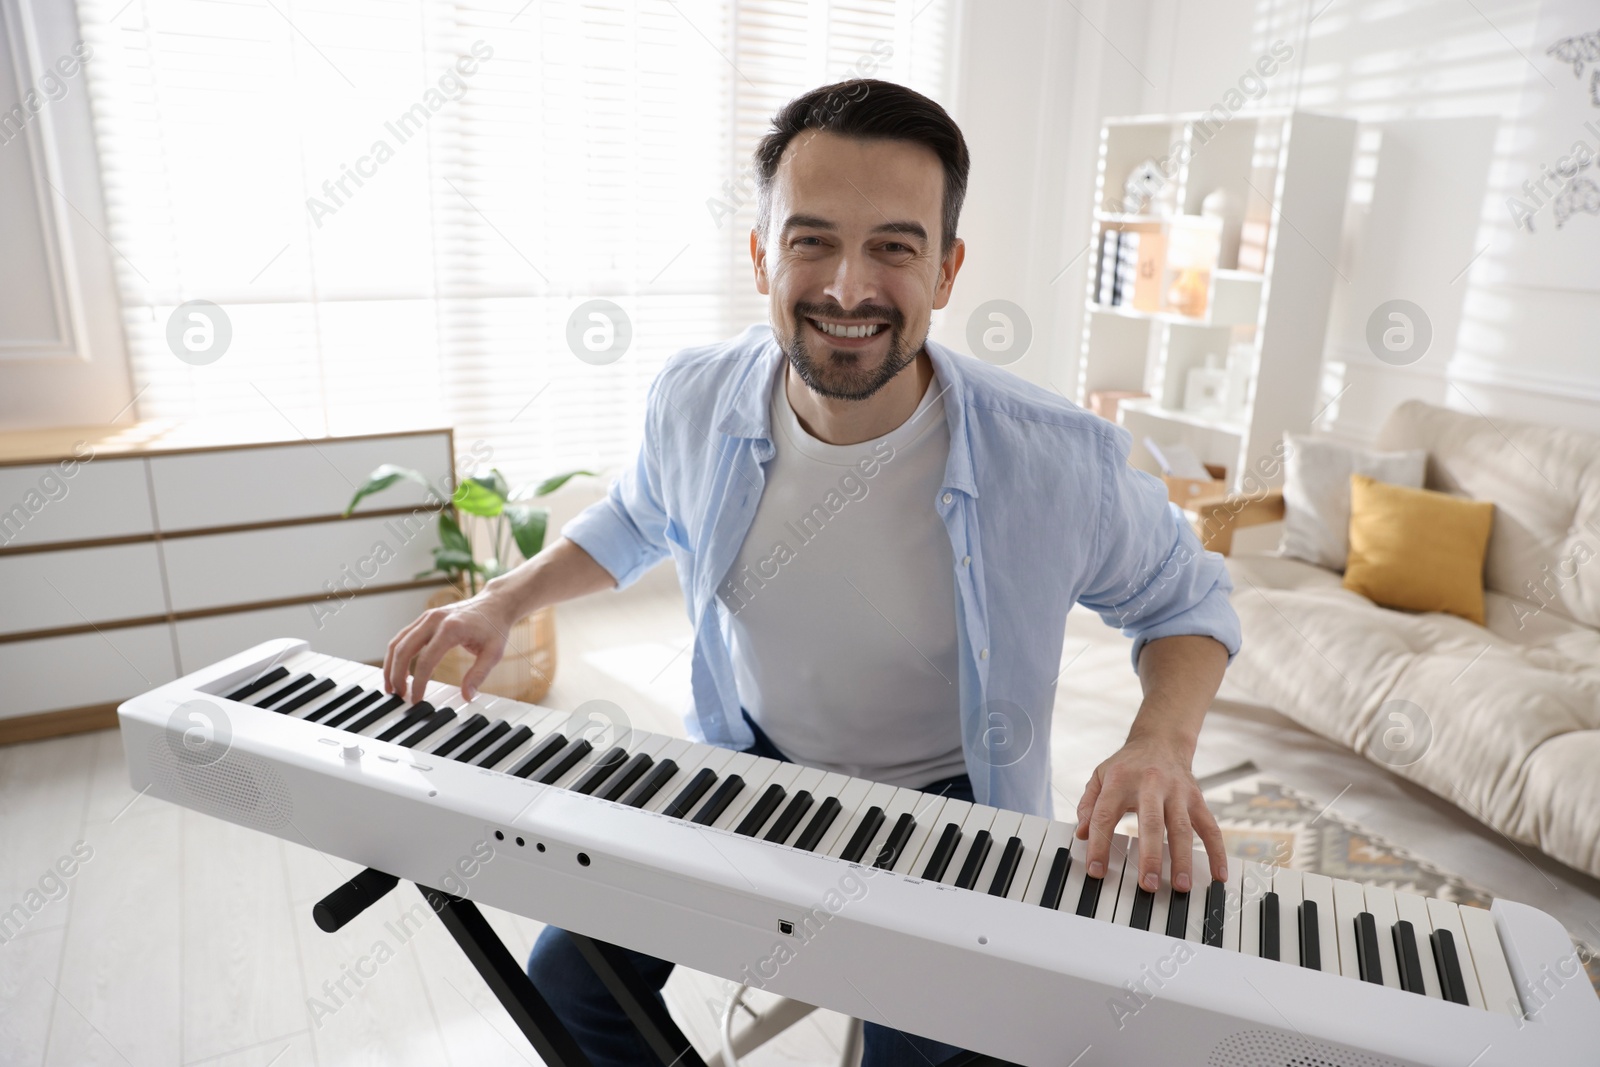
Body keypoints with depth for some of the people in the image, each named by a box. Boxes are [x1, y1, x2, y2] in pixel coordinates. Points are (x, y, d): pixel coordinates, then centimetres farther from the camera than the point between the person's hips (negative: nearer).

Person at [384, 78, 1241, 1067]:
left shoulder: (1060, 463, -25)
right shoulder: (695, 402, -15)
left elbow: (1185, 598, -6)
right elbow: (637, 521, 9)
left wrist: (1163, 744, -25)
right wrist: (504, 600, -4)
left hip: (945, 803, -2)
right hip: (751, 764, 3)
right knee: (567, 978, 2)